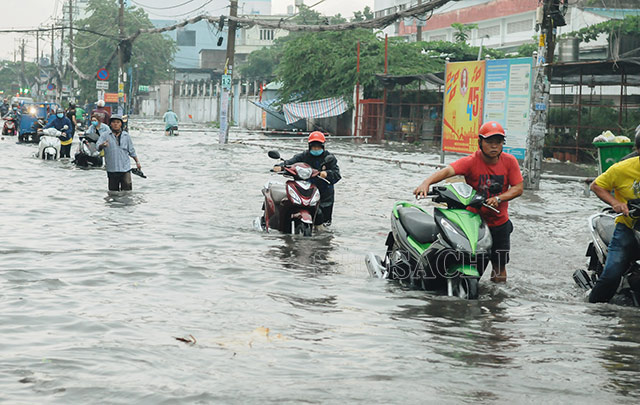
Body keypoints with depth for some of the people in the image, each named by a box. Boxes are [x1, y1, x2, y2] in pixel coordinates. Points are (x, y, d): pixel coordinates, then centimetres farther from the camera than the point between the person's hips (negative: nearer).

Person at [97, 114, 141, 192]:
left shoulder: (126, 135, 11)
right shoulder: (105, 135, 3)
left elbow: (131, 151, 19)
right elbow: (98, 147, -11)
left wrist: (137, 162, 16)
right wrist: (103, 145, -33)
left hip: (125, 168, 1)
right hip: (111, 170, -1)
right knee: (113, 191, 5)